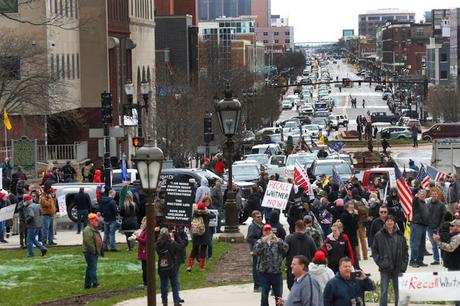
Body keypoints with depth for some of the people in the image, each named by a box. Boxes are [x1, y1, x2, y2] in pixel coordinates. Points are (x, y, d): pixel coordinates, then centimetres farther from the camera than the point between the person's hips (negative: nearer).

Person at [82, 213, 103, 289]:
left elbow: (98, 241, 24)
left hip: (95, 252, 11)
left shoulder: (95, 230, 18)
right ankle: (95, 283, -12)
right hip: (90, 252, -11)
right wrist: (94, 250, -20)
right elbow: (88, 242, -24)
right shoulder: (88, 230, -17)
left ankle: (87, 284, 18)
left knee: (90, 268, 13)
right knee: (92, 268, -11)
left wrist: (101, 251, 19)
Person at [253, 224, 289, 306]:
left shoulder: (278, 241, 7)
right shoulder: (260, 242, 5)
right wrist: (263, 241, -27)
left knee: (279, 294, 5)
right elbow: (256, 251, -14)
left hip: (277, 271, 1)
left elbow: (285, 248, -11)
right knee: (264, 294, 4)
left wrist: (277, 240, -26)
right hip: (264, 272, -1)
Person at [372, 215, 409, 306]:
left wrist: (404, 264, 0)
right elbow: (374, 250, 3)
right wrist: (379, 262, -8)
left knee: (398, 291, 7)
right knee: (384, 291, 0)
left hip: (398, 268, 2)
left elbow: (405, 250, 8)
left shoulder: (400, 235, 4)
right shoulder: (379, 235, -1)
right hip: (385, 268, -2)